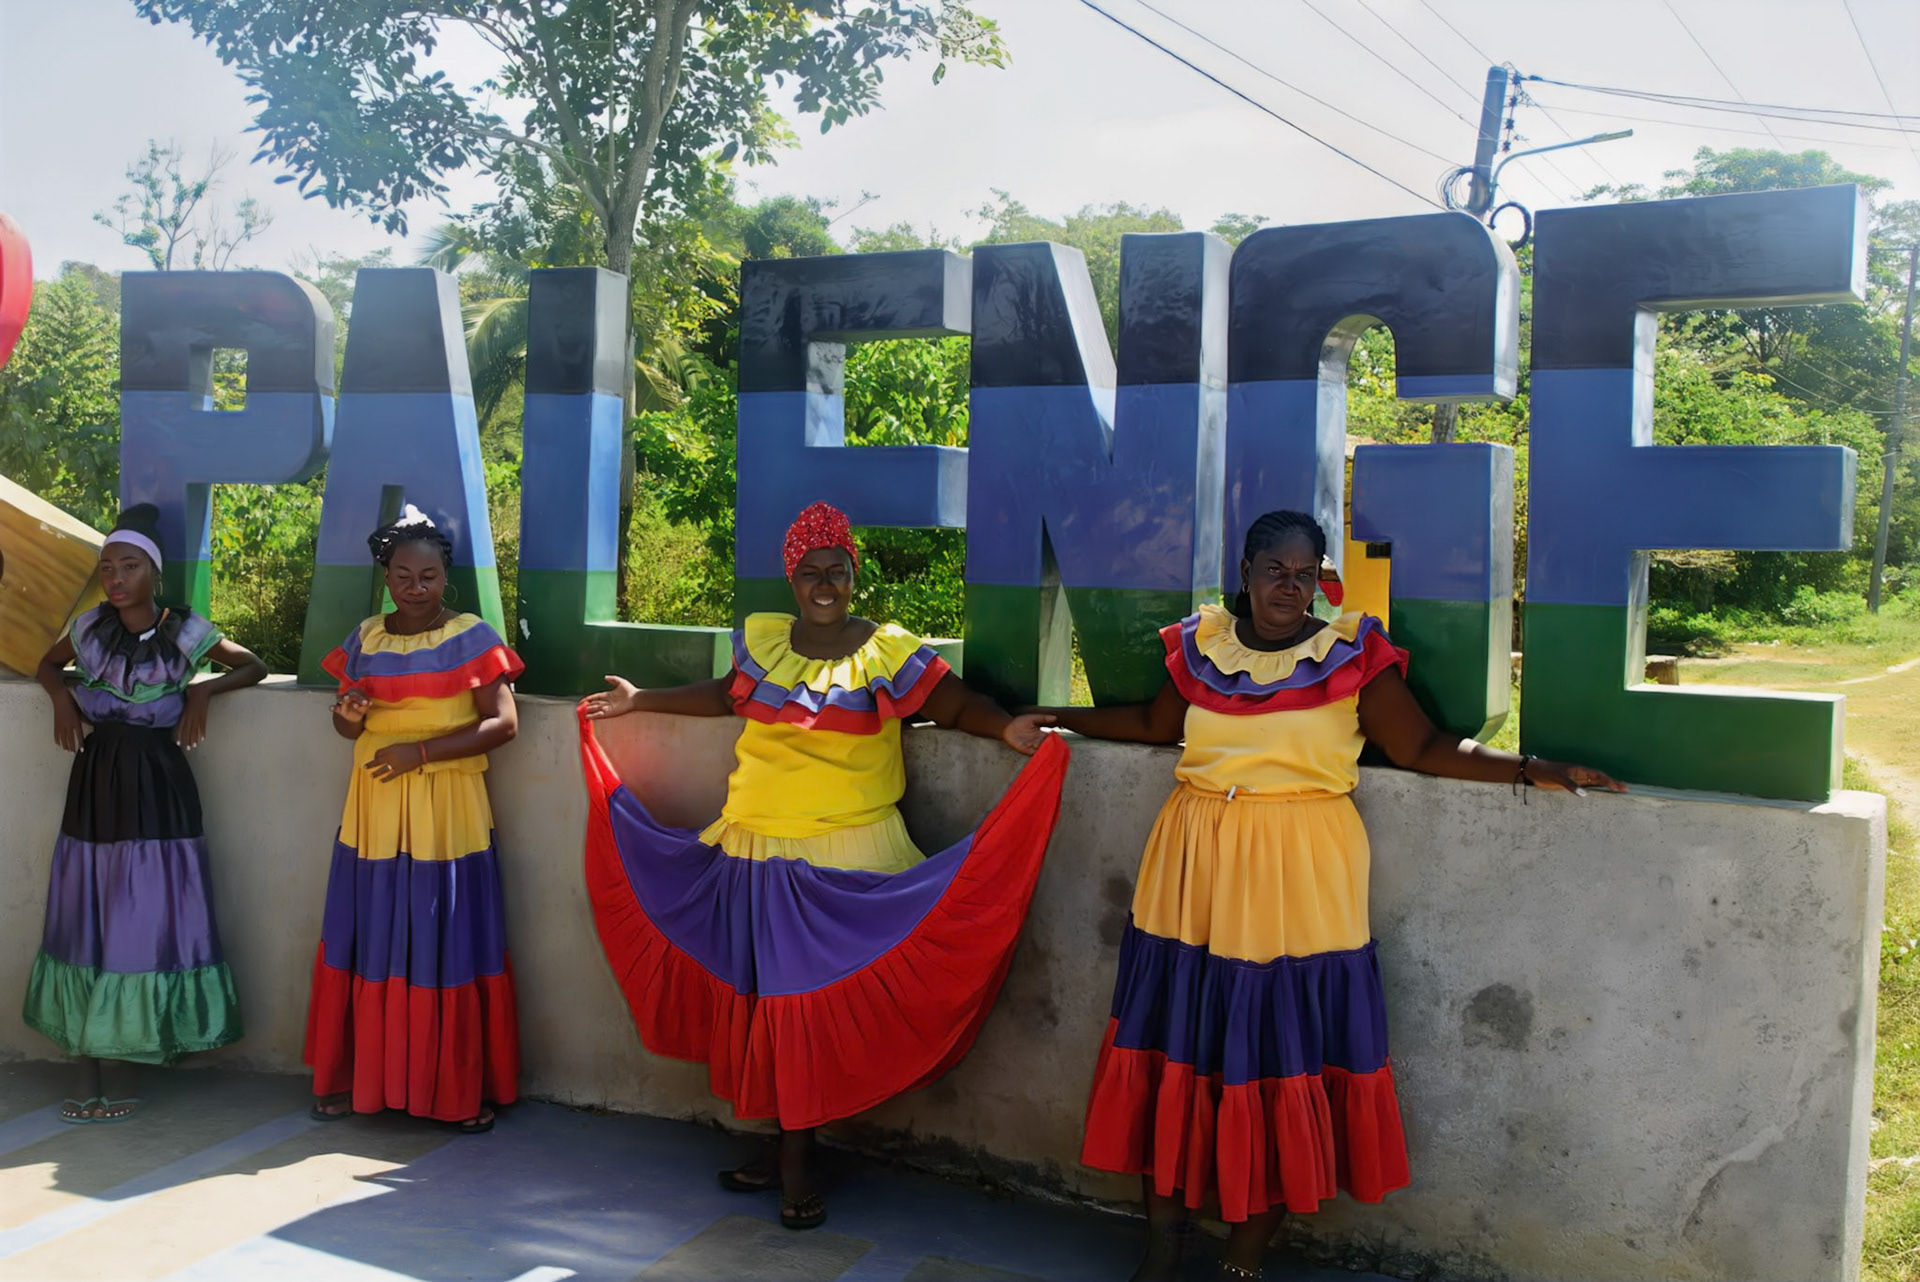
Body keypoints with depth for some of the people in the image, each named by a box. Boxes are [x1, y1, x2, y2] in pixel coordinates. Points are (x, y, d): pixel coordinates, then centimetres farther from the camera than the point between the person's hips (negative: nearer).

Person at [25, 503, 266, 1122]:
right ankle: (86, 1066, 11)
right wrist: (61, 694, 3)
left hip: (156, 787, -3)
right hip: (95, 783, 3)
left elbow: (254, 666, 7)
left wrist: (203, 689, -9)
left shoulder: (186, 631, -3)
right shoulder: (90, 626, 4)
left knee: (143, 917, -1)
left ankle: (124, 1073, 8)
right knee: (86, 916, 4)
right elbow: (48, 663, 23)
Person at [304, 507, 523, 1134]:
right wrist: (348, 717, -7)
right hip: (373, 810, 4)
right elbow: (347, 722, 17)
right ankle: (359, 1077, 21)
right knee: (368, 943, 7)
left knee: (447, 949, 1)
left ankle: (462, 1090, 11)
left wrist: (421, 751, -16)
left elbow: (502, 723, -9)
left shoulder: (472, 638, -4)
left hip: (446, 811, -4)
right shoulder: (365, 638, 9)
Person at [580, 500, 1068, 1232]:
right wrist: (640, 702, 28)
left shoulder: (888, 651, -6)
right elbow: (732, 696, 24)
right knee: (761, 994, 9)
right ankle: (785, 1149, 25)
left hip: (843, 862, -4)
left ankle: (794, 1164, 15)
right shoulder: (760, 638, 7)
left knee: (815, 996, 0)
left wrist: (1007, 730, -27)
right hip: (753, 853, 4)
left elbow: (956, 707, -8)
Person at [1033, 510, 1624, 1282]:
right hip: (1195, 873, 3)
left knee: (1282, 1060, 1)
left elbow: (1423, 749, -3)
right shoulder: (1200, 645, 7)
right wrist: (1057, 718, 26)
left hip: (1298, 882, -2)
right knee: (1174, 1052, 6)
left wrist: (1532, 771, -11)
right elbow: (1157, 724, 21)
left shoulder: (1352, 658, -3)